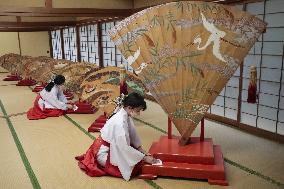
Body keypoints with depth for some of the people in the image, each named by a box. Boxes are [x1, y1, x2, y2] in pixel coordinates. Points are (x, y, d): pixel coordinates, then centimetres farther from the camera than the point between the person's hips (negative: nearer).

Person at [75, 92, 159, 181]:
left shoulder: (126, 115, -6)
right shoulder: (120, 122, -32)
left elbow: (133, 134, 3)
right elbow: (124, 148, -31)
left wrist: (142, 150, -5)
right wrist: (144, 158, -25)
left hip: (113, 146, 8)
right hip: (104, 153, -8)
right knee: (135, 165, -16)